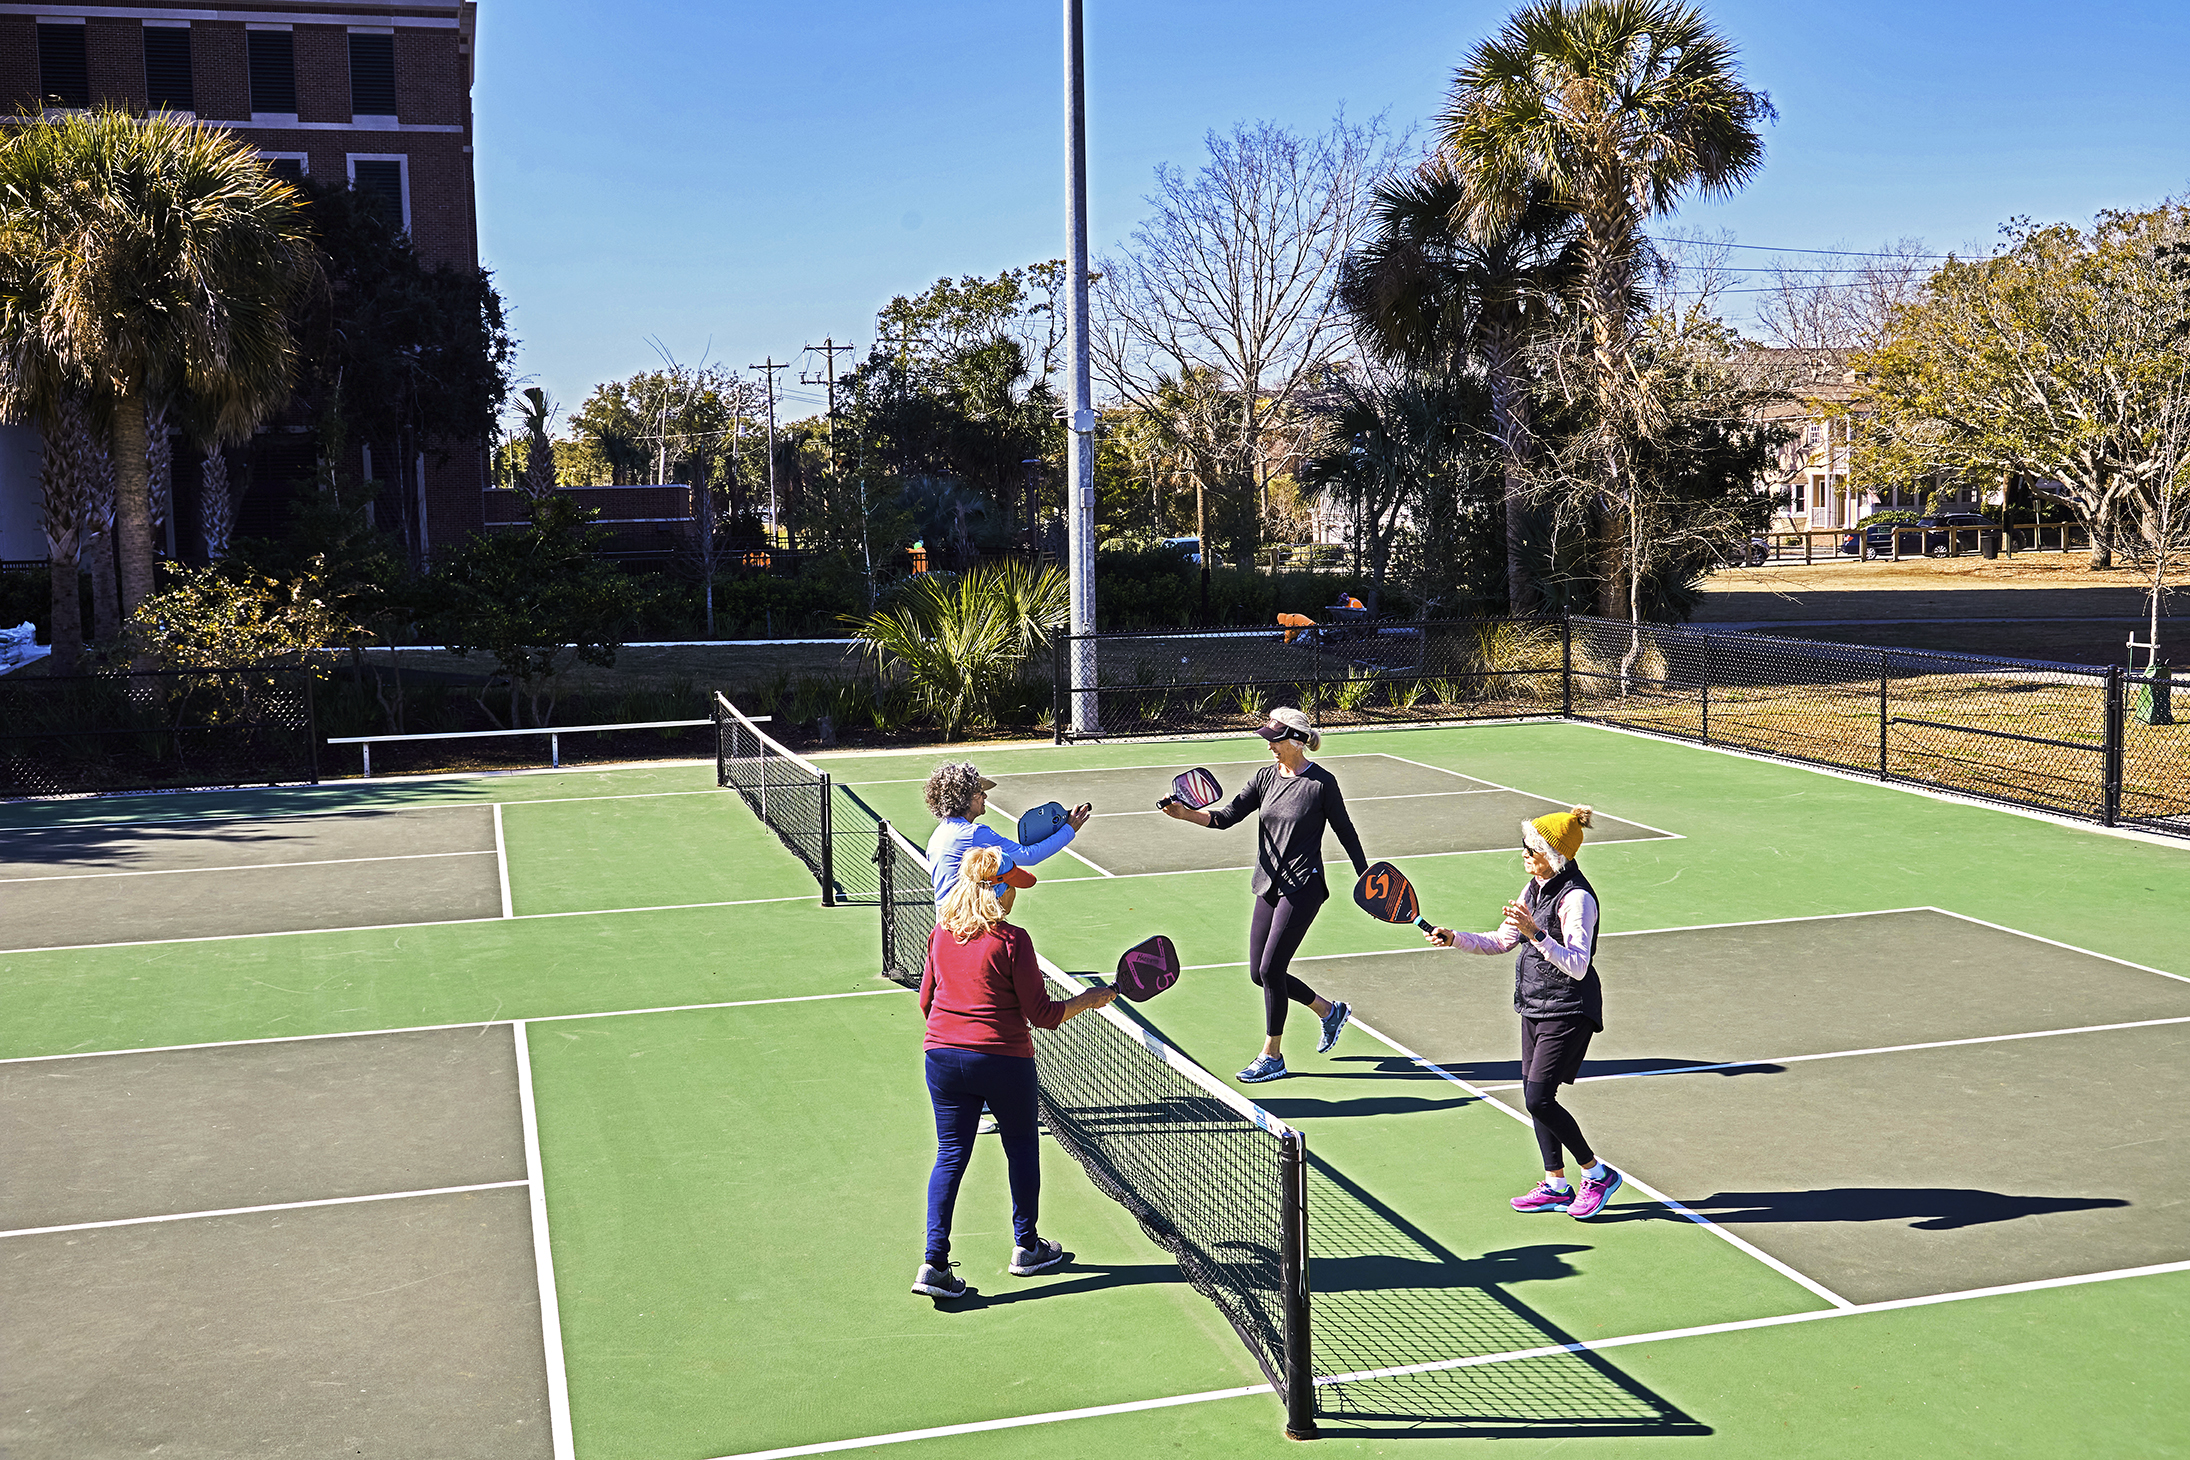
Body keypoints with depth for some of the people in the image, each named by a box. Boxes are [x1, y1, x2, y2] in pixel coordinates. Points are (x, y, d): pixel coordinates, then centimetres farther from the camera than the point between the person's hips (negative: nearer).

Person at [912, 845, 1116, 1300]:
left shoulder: (941, 933, 2)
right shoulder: (1011, 940, -15)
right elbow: (1041, 1014, -12)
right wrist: (1089, 1000, 1)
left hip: (941, 1055, 4)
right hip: (1003, 1059, -4)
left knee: (950, 1155, 8)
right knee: (1022, 1147, 17)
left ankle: (934, 1263, -1)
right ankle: (1026, 1247, 30)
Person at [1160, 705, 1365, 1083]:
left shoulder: (1321, 783, -9)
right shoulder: (1267, 777, 6)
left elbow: (1345, 832, -1)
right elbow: (1226, 816, 0)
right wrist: (1187, 814, -16)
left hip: (1303, 887, -7)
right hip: (1268, 885, 7)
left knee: (1270, 969, -9)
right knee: (1260, 973, 9)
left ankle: (1272, 1056, 6)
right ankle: (1329, 1011, 31)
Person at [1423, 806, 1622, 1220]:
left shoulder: (1576, 897, -20)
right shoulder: (1535, 888, 7)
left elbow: (1577, 966, -28)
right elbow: (1502, 941, 17)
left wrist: (1536, 934, -38)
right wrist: (1455, 939, 4)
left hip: (1569, 1011, -9)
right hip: (1535, 1007, 9)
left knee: (1539, 1099, -10)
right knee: (1534, 1096, 10)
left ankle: (1597, 1174, 7)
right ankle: (1556, 1186, 21)